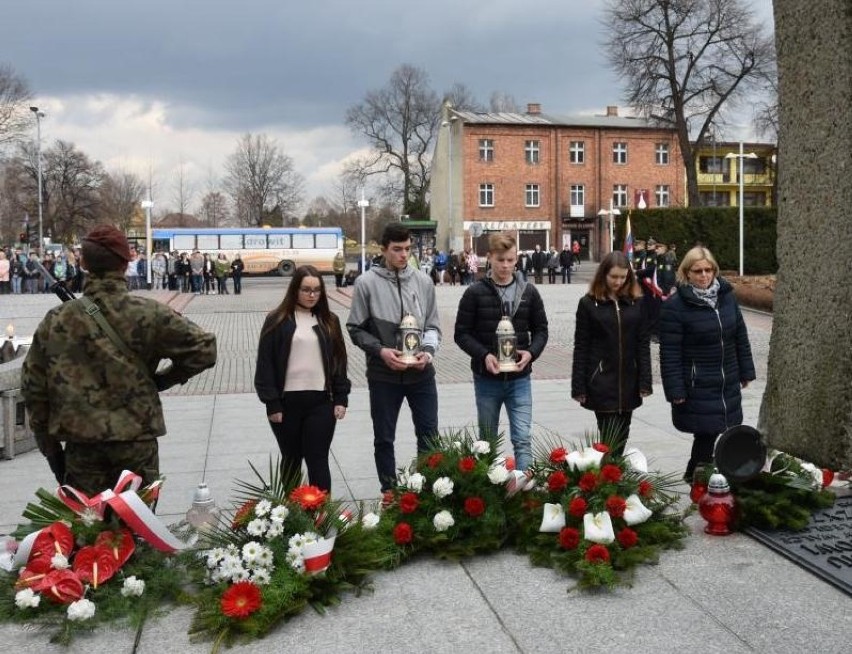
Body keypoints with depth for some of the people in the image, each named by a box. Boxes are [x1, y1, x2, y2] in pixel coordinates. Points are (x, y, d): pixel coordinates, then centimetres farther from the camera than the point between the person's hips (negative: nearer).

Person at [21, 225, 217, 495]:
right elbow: (204, 348, -8)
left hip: (80, 444, 2)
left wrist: (49, 446, 13)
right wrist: (162, 379, 5)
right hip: (137, 440, -2)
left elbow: (33, 386, 4)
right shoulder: (148, 314, -8)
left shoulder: (56, 320, 0)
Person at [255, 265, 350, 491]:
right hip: (286, 402, -1)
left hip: (321, 402, 1)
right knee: (291, 460, 13)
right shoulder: (278, 320, -3)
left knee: (318, 461, -1)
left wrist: (341, 398, 2)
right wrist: (271, 403, -9)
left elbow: (338, 361, 9)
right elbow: (265, 363, -4)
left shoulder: (329, 321, 7)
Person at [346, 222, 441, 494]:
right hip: (383, 375, -2)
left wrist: (428, 351, -11)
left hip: (421, 373, 2)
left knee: (429, 436, 9)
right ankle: (389, 492, 25)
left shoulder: (423, 281, 3)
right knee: (384, 439, 10)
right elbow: (356, 328, -2)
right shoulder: (367, 283, -5)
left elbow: (433, 326, 7)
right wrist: (380, 350, -16)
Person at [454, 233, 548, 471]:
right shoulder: (475, 292, -5)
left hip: (519, 378, 1)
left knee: (522, 439, -4)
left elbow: (541, 329, 9)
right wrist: (484, 355, -19)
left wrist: (531, 352, -11)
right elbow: (462, 333, -4)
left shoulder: (529, 292, 3)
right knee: (487, 440, 13)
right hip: (486, 379, -1)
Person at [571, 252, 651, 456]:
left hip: (628, 382, 3)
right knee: (610, 438, -8)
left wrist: (645, 382, -1)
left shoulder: (636, 303, 6)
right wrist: (578, 387, -4)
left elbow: (643, 344, 6)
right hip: (601, 382, -3)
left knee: (622, 437, 11)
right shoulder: (589, 303, -1)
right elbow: (581, 347, -1)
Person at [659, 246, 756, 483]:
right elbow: (670, 353, -13)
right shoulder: (675, 305, -13)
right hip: (697, 387, -6)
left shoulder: (726, 295, 6)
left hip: (728, 384, 6)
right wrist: (675, 390, -15)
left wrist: (746, 371, 13)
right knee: (706, 434, -4)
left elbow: (740, 336, 14)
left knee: (710, 433, 11)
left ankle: (694, 476, 31)